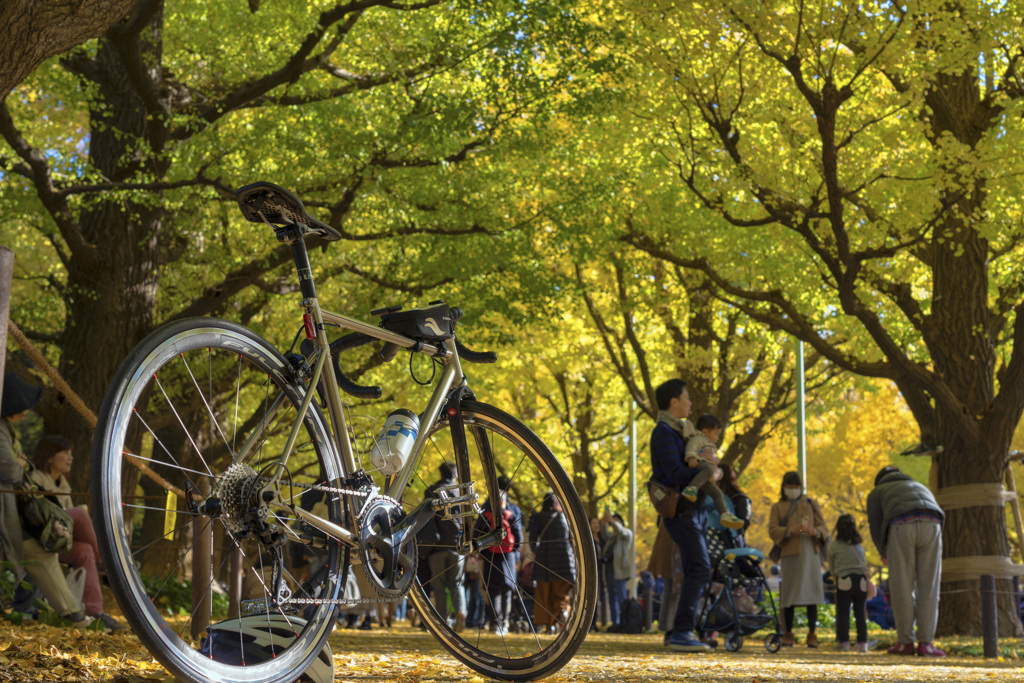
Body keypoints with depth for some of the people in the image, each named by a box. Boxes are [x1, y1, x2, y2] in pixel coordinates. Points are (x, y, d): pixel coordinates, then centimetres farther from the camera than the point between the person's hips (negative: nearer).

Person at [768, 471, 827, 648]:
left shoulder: (811, 505, 19)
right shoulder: (777, 507, 16)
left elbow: (823, 527, 12)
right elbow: (772, 531, 2)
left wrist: (816, 532, -13)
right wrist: (790, 531, -17)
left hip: (811, 552, 1)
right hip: (790, 553, -1)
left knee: (812, 593, -5)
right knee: (789, 594, -4)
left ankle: (812, 634, -3)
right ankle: (788, 634, 5)